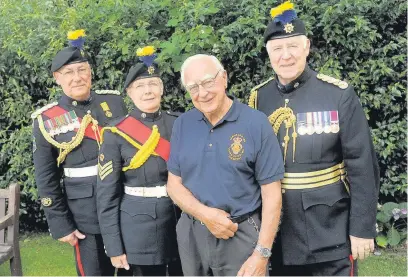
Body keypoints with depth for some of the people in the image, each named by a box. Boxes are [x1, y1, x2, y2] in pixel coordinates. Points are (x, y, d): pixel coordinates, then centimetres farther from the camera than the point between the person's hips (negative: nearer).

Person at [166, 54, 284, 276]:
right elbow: (174, 184, 4)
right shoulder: (182, 125, 1)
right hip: (191, 234, 4)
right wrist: (204, 214, -14)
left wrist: (261, 254, -13)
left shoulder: (256, 123, -10)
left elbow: (271, 192, -9)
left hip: (242, 236, -3)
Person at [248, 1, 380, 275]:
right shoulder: (258, 98, 2)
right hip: (279, 235, 4)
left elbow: (362, 166, -9)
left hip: (332, 234, -3)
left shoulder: (339, 94, -9)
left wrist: (362, 227, -11)